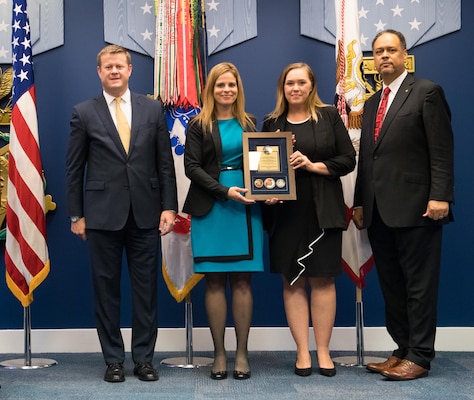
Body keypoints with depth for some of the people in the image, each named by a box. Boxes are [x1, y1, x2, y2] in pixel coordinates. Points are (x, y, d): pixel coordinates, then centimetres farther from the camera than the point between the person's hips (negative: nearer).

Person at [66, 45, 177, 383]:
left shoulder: (153, 110, 6)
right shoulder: (84, 113, 2)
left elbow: (165, 163, 6)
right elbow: (75, 168, 4)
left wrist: (169, 206, 0)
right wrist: (76, 215, 1)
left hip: (146, 212, 1)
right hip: (103, 214, -1)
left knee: (146, 288, 5)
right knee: (106, 288, 6)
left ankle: (144, 358, 16)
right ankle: (114, 359, 17)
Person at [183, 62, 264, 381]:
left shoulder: (249, 123, 11)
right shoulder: (198, 125, 3)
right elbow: (192, 167, -3)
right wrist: (225, 191, -15)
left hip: (246, 206, 2)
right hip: (210, 208, -1)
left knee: (242, 281, 2)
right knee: (214, 281, 2)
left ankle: (242, 352, 9)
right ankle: (219, 353, 10)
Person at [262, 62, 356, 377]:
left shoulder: (329, 116, 3)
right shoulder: (272, 123, 8)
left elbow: (348, 159, -1)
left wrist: (314, 166, -14)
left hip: (323, 210, -1)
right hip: (285, 212, 2)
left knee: (322, 279, 2)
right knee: (293, 281, 3)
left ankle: (323, 351, 12)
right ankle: (302, 351, 11)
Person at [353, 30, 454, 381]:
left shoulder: (426, 92, -2)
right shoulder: (372, 102, 20)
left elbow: (441, 150, -9)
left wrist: (439, 197, -17)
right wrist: (360, 202, 15)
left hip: (415, 207, -7)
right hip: (379, 212, 7)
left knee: (419, 283, -1)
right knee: (391, 284, 10)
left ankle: (419, 356, 5)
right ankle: (403, 350, 18)